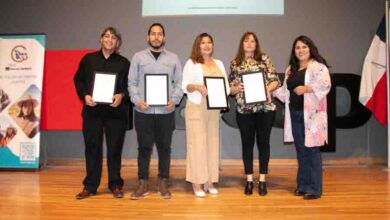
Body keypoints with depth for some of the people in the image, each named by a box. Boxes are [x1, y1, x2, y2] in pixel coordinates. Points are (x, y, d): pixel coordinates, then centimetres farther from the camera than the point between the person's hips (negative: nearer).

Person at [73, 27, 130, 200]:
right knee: (92, 148, 6)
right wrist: (85, 95, -6)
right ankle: (90, 186, 17)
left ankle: (115, 185, 16)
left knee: (115, 148, 4)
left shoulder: (123, 62, 7)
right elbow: (78, 79, 10)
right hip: (92, 110, 1)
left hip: (116, 111, -1)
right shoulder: (88, 59, 10)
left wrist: (121, 95, -14)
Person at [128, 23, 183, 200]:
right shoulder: (138, 57, 8)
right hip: (143, 111, 0)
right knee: (144, 147, 6)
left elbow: (179, 83, 6)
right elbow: (132, 82, 5)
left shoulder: (173, 58, 10)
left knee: (164, 148, 7)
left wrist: (174, 100, -9)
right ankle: (143, 184, 16)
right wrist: (137, 100, -11)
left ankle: (163, 183, 19)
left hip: (166, 111, 1)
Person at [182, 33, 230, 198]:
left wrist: (224, 94, -7)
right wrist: (197, 87, -22)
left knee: (212, 143, 6)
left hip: (214, 109, 5)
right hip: (196, 108, -5)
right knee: (197, 143, -5)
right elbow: (185, 86, -4)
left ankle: (210, 181, 15)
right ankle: (197, 183, 2)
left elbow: (226, 86, 13)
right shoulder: (191, 63, 3)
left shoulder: (219, 64, 17)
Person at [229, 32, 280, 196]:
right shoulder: (235, 63, 9)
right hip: (244, 110, 1)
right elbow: (230, 88, 10)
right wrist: (236, 88, -12)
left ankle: (262, 180, 18)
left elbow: (275, 80, 3)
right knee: (247, 143, 6)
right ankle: (249, 180, 18)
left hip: (265, 108, -1)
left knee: (263, 142, 6)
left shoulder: (264, 58, 5)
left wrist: (267, 88, -16)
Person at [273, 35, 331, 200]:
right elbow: (286, 90, 19)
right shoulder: (291, 69, 18)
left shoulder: (318, 66, -4)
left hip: (311, 115, -6)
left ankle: (314, 188, 5)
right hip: (295, 114, 6)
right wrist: (271, 92, 8)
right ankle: (302, 185, 21)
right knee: (301, 151, 12)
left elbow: (325, 85, -17)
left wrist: (306, 88, -26)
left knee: (312, 150, -4)